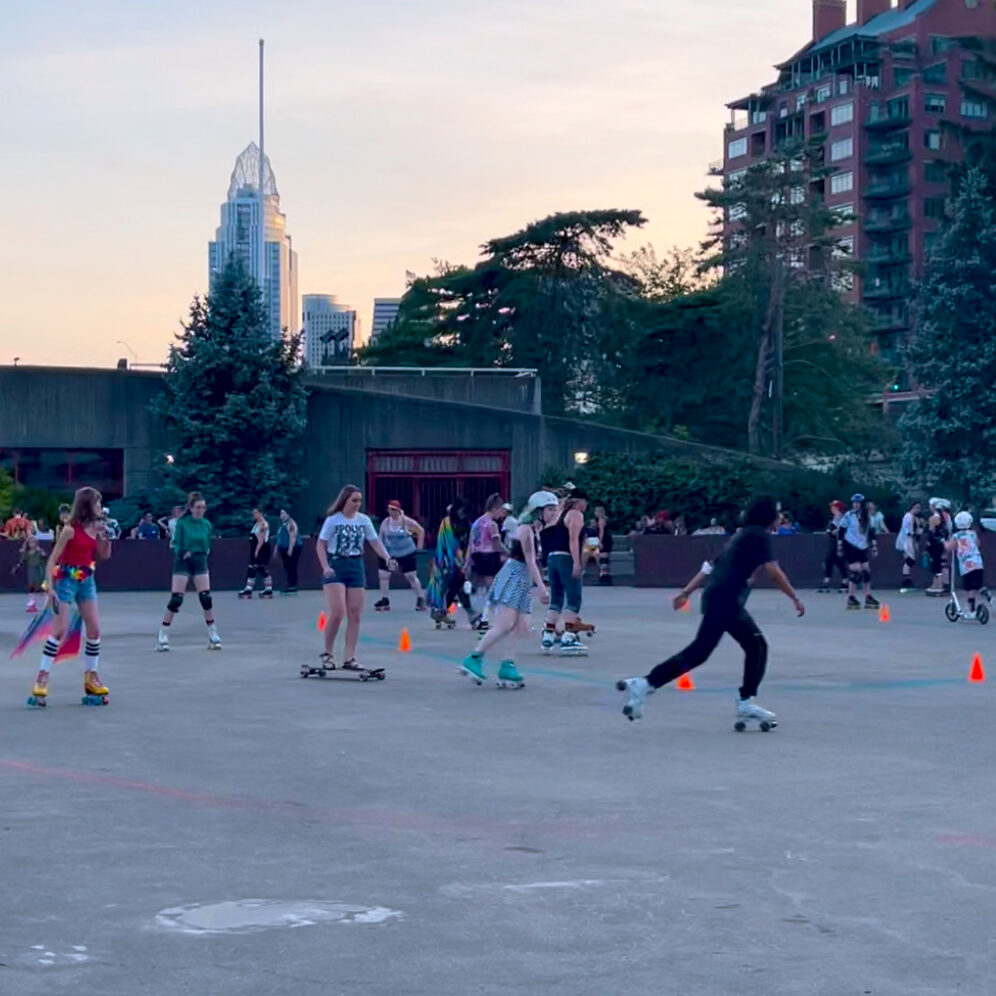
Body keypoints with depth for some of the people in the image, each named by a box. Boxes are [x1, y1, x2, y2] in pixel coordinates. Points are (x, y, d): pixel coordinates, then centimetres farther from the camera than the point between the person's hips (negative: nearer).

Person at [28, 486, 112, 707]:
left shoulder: (94, 528, 3)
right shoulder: (70, 529, -16)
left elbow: (104, 556, 13)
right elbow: (52, 560, -15)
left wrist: (106, 536, -5)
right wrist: (50, 588, -22)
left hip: (87, 581, 7)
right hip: (67, 579, -7)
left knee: (94, 630, 3)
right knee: (60, 630, -12)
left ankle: (91, 677, 15)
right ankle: (42, 678, -6)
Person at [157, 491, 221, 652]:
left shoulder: (207, 525, 4)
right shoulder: (182, 523, -8)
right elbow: (175, 544, -9)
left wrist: (205, 551, -4)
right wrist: (181, 551, -25)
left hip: (200, 562, 4)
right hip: (182, 562, -4)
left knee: (206, 598, -4)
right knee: (176, 599, -8)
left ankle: (213, 635, 7)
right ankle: (163, 635, 2)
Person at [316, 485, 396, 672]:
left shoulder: (364, 520, 5)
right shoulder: (333, 520, -5)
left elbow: (375, 542, 3)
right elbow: (321, 544, -5)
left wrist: (388, 558, -14)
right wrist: (325, 566, -18)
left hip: (356, 567, 4)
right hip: (335, 566, -4)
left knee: (355, 615, 2)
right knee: (337, 612, -14)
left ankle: (350, 658, 8)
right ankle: (327, 653, 3)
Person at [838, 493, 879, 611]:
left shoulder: (867, 517, 9)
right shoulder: (848, 516, -5)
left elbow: (871, 533, 14)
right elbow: (840, 531, -4)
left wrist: (874, 547, 11)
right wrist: (839, 547, -7)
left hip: (862, 548, 5)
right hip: (850, 547, -5)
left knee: (866, 571, 4)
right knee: (855, 571, -12)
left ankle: (868, 597, 13)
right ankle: (851, 598, -3)